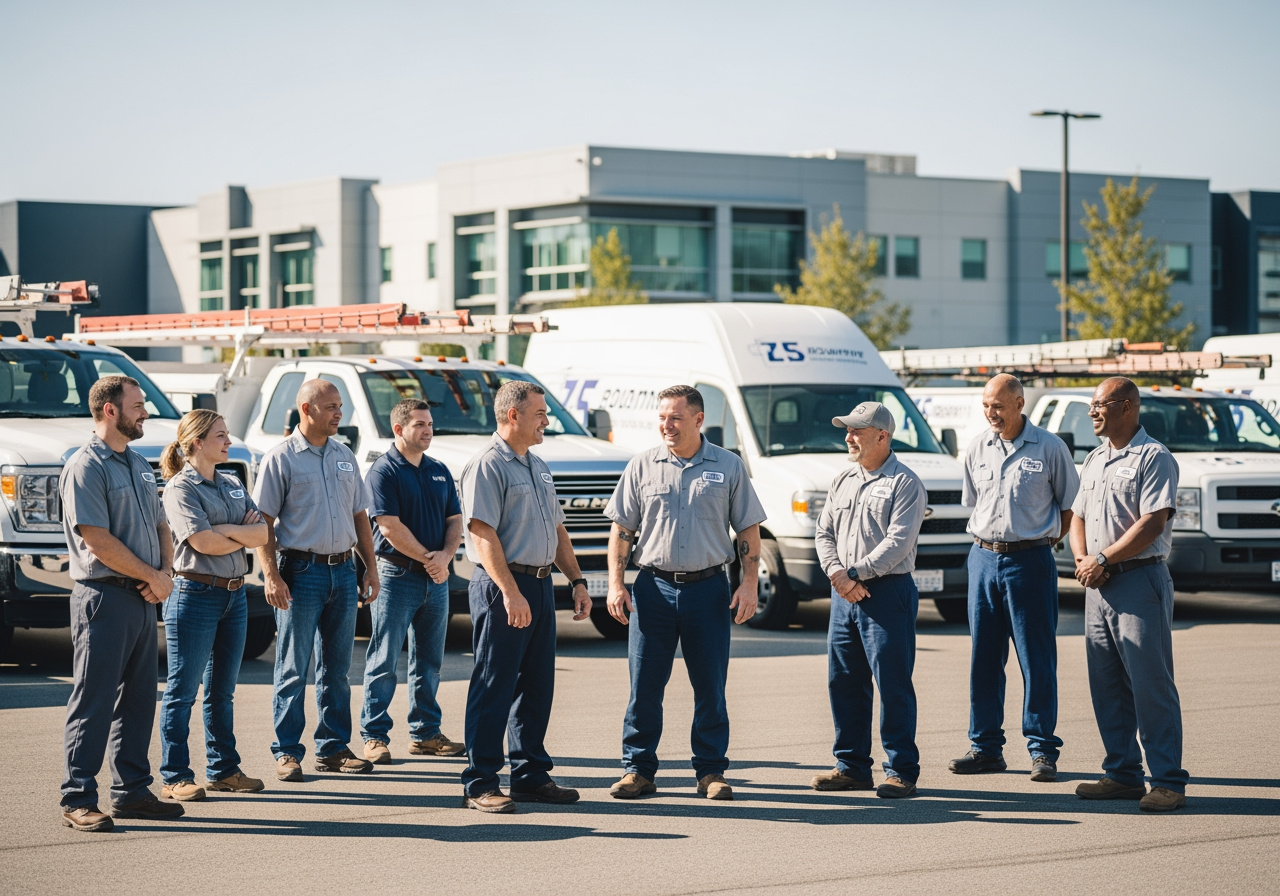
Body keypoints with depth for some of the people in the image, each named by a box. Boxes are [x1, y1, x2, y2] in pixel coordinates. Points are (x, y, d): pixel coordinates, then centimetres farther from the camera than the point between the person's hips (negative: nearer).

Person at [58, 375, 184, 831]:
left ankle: (132, 790, 20)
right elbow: (97, 540, -17)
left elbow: (160, 526, 20)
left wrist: (166, 573, 0)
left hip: (143, 600, 8)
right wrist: (152, 576, -11)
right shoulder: (85, 467, -11)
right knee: (93, 702, -6)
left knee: (139, 699, 12)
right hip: (104, 597, -8)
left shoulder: (139, 465, 17)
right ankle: (78, 800, -4)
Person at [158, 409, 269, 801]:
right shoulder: (180, 487, -7)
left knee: (222, 690, 13)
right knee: (183, 690, -3)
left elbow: (262, 534, 5)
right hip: (196, 593, -7)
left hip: (234, 593, 7)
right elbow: (202, 542, -18)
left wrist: (227, 529, -12)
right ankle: (175, 777, 0)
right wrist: (245, 534, -4)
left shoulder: (233, 485, 15)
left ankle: (224, 769, 20)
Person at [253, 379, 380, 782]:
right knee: (293, 669, -2)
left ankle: (333, 748, 16)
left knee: (337, 667, 9)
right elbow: (263, 522, -8)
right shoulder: (281, 458, -5)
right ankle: (287, 752, 3)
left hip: (343, 570, 6)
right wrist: (272, 576, -16)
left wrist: (370, 567, 11)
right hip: (301, 570, -6)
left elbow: (359, 516, 19)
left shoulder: (345, 457, 13)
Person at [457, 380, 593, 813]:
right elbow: (483, 534, -19)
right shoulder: (487, 466, -11)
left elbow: (557, 530, 23)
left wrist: (577, 581, 15)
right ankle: (479, 784, -2)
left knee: (536, 687, 12)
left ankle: (530, 775, 20)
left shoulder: (539, 467, 18)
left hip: (540, 584, 9)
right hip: (502, 586, -9)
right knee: (494, 688, -6)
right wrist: (511, 592, -25)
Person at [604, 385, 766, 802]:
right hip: (653, 587, 1)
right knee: (644, 684, 1)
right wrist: (616, 584, -2)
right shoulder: (642, 466, 5)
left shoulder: (728, 466, 4)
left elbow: (748, 531, 6)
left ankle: (711, 771, 12)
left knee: (710, 686, 4)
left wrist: (749, 584, -4)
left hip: (708, 587, 0)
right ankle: (638, 768, 9)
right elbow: (622, 530, 7)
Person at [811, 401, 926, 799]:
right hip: (844, 595, 7)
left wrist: (855, 574, -15)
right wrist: (837, 573, -5)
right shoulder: (843, 482, 16)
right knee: (843, 681, 9)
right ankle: (852, 766, 18)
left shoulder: (904, 483, -6)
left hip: (888, 592, -7)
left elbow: (897, 543, -15)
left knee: (893, 684, -5)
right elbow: (824, 532, 13)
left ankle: (901, 770, 1)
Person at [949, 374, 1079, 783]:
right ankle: (986, 746, 14)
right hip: (983, 559, 4)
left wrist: (1043, 541, 2)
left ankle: (1043, 750, 3)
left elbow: (1070, 506, 4)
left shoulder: (1049, 447, -4)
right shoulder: (977, 449, 9)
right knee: (983, 657, 7)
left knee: (1037, 659, -2)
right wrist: (989, 541, 10)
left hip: (1030, 562, -4)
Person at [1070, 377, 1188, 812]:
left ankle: (1168, 781, -6)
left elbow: (1152, 523, -16)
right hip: (1098, 585, 8)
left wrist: (1102, 559, -14)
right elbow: (1078, 516, 20)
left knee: (1151, 685, -8)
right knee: (1106, 685, 9)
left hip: (1140, 581, -8)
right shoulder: (1094, 460, 18)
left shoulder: (1154, 458, -8)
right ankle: (1123, 774, 16)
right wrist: (1082, 559, 0)